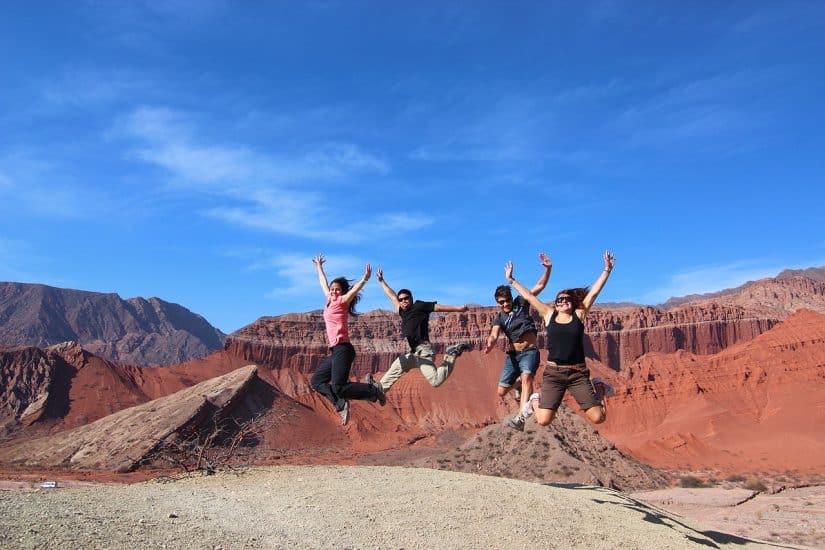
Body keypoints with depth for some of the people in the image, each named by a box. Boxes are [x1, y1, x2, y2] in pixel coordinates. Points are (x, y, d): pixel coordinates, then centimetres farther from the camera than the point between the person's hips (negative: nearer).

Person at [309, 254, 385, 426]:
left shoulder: (342, 302, -3)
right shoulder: (330, 301, 16)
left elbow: (355, 289, -23)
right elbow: (323, 283, 32)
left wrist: (365, 279, -41)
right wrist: (319, 267, 44)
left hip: (343, 349, -9)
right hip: (335, 351, 9)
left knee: (339, 387, -16)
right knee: (316, 380, 9)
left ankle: (374, 390, -2)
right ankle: (341, 403, 2)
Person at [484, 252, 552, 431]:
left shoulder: (521, 303, 1)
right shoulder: (499, 318, 3)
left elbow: (540, 286, -3)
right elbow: (494, 335, -15)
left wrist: (548, 268, -18)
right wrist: (489, 345, -38)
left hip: (530, 352, -3)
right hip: (513, 354, 3)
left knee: (526, 377, -33)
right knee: (502, 392, 4)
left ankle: (520, 418, -45)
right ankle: (517, 385, 39)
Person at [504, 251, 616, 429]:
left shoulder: (579, 315, 6)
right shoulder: (549, 315, 7)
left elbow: (593, 292, 3)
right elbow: (529, 296, 11)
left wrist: (607, 270, 1)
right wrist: (511, 280, 14)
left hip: (578, 374, 0)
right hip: (553, 373, 0)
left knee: (598, 418, -4)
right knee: (543, 420, -11)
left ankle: (599, 388, 27)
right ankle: (535, 401, 24)